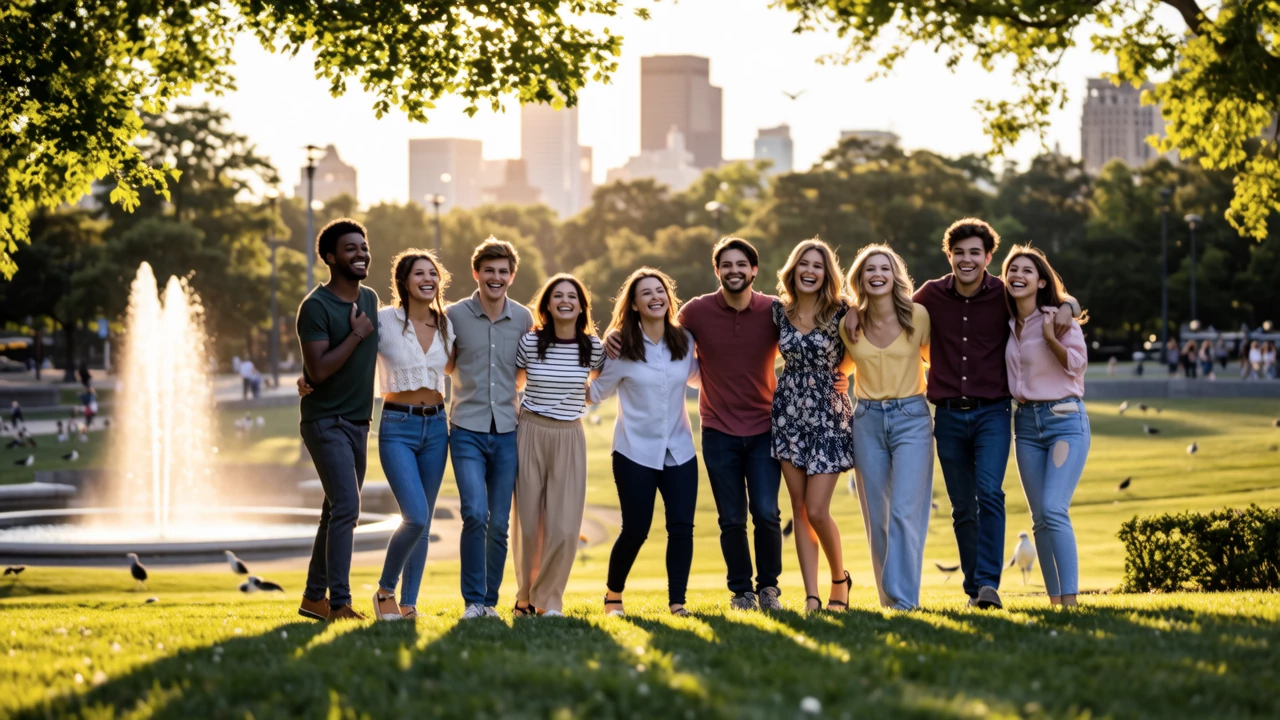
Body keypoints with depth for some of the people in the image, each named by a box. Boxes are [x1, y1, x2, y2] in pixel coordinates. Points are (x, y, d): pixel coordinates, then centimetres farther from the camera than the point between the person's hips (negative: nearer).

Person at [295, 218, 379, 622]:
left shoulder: (370, 299, 9)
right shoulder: (316, 306, -14)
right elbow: (318, 370, -22)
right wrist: (356, 335, -19)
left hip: (358, 422, 8)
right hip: (326, 421, -8)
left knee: (338, 511, 10)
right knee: (346, 507, -16)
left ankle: (314, 598, 18)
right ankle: (340, 604, -15)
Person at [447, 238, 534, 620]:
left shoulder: (523, 319, 6)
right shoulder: (454, 316, -1)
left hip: (507, 432, 2)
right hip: (467, 430, -2)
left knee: (499, 523, 3)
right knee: (475, 514, -16)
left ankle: (490, 600, 16)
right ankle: (473, 600, -6)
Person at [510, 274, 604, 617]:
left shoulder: (593, 346, -1)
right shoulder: (530, 342, -5)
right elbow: (514, 384, 10)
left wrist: (577, 403, 7)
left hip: (569, 437, 1)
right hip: (531, 434, -1)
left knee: (565, 527, -6)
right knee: (528, 522, 4)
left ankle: (549, 598, 10)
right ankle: (525, 596, 23)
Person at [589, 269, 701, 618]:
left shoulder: (684, 341, 4)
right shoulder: (621, 347, -7)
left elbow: (698, 377, 22)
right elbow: (596, 392, 0)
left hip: (679, 451, 3)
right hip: (636, 451, -3)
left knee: (682, 526, -5)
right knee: (635, 529, -1)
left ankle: (677, 602, 3)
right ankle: (613, 595, 21)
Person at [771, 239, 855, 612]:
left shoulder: (840, 312, -6)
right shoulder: (779, 311, 4)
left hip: (828, 414, -3)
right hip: (789, 412, 4)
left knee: (817, 510, -8)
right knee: (799, 509, 2)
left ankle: (840, 578, 18)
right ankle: (811, 596, 5)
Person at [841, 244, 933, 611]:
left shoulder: (918, 315, -4)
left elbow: (933, 360, 11)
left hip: (911, 419, -3)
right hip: (868, 422, 3)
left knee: (904, 513, -13)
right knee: (877, 518, 5)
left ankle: (903, 599, -14)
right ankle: (888, 599, 14)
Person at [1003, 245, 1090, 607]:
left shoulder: (1059, 316, -6)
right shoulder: (1010, 324, 11)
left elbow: (1077, 362, -11)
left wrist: (1050, 337, -23)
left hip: (1065, 418, -6)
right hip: (1027, 422, 6)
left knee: (1054, 509, -18)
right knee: (1040, 518, 4)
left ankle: (1070, 599, -18)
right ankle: (1054, 600, 9)